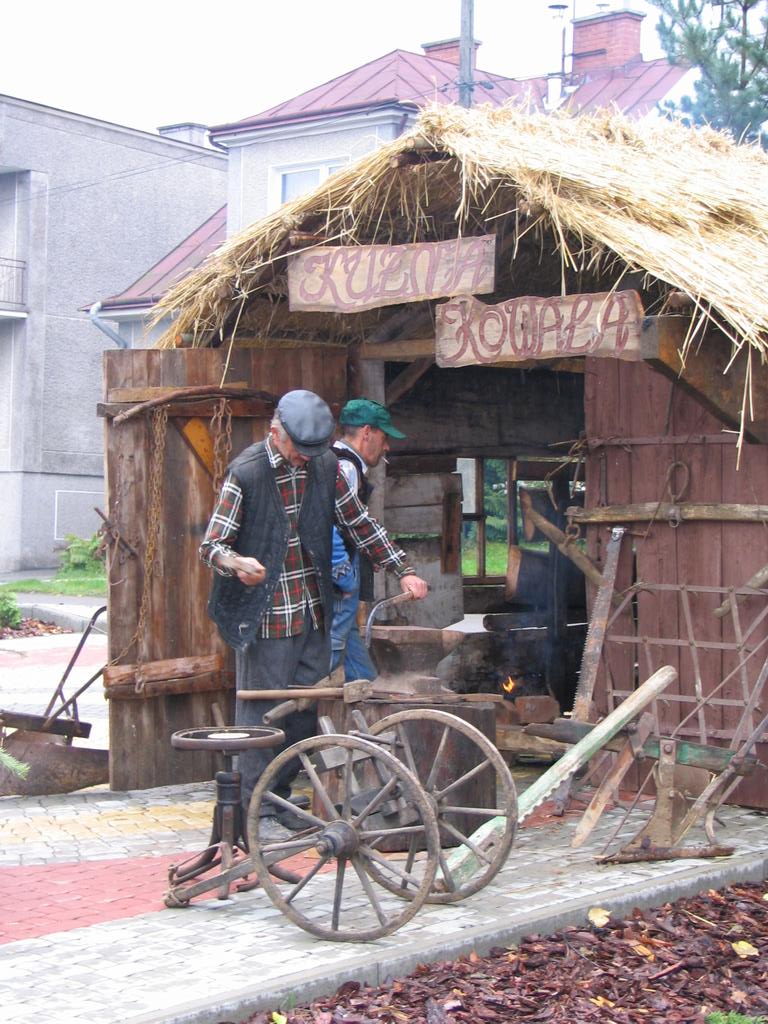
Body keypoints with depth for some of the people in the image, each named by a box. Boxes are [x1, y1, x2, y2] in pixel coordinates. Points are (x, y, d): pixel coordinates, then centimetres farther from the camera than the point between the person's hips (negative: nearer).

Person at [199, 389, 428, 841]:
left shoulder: (325, 466, 6)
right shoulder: (247, 473, -10)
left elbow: (360, 524, 15)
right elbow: (212, 545, -11)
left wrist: (403, 570, 8)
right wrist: (237, 562, -33)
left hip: (314, 613, 6)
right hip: (266, 615, -6)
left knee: (307, 711, 9)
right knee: (263, 712, -4)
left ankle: (280, 800, 20)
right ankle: (260, 813, 4)